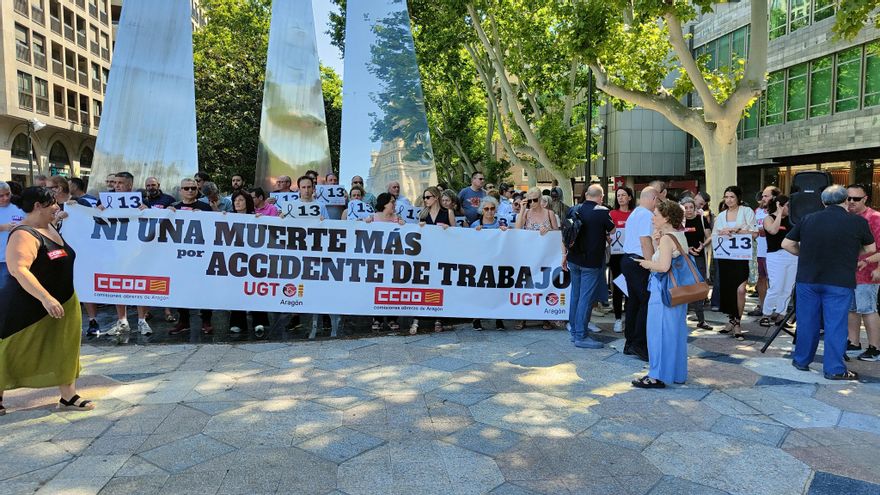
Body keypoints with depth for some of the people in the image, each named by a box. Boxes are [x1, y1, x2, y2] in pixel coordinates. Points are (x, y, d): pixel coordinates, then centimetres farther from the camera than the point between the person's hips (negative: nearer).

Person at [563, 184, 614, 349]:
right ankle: (581, 336, 1)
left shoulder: (573, 210, 3)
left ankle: (574, 331, 23)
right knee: (586, 297, -2)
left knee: (575, 295, 14)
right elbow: (612, 230, 5)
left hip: (574, 260, 6)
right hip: (592, 261, -6)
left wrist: (564, 255, 13)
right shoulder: (602, 212, -12)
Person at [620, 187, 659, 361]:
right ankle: (639, 344, -5)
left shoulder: (633, 214, 18)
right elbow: (646, 243, -19)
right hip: (639, 263, -10)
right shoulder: (647, 215, -13)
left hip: (627, 260, 10)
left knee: (634, 301, 13)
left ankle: (630, 343, 19)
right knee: (647, 302, -6)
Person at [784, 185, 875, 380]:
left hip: (807, 279, 3)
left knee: (807, 321, 12)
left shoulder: (808, 219, 2)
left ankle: (801, 360, 22)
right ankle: (835, 369, 8)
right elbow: (870, 249, 8)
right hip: (840, 282, -3)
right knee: (836, 324, 3)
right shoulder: (858, 222, -5)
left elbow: (786, 244, 5)